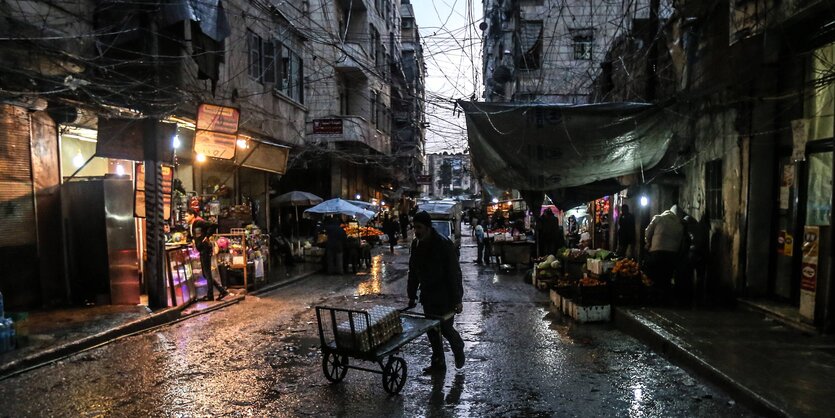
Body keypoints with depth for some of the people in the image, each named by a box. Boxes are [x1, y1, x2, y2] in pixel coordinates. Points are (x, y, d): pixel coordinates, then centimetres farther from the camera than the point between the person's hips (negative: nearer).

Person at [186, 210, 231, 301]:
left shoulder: (199, 222, -12)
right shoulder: (191, 226, 16)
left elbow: (213, 225, -24)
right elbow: (190, 235, 36)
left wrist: (207, 236, -18)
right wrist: (193, 240, 17)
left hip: (205, 249, -10)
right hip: (201, 251, 10)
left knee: (207, 273, -3)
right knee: (206, 274, 12)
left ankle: (210, 296, 5)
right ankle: (223, 291, 15)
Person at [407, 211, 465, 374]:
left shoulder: (444, 244, -19)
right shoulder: (416, 244, 1)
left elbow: (454, 273, -17)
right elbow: (413, 272, 9)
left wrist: (457, 299, -17)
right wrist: (412, 296, 9)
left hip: (445, 296, -6)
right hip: (427, 296, 6)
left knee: (445, 327, 0)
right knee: (431, 330, 11)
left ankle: (458, 350, 31)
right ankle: (438, 363, 25)